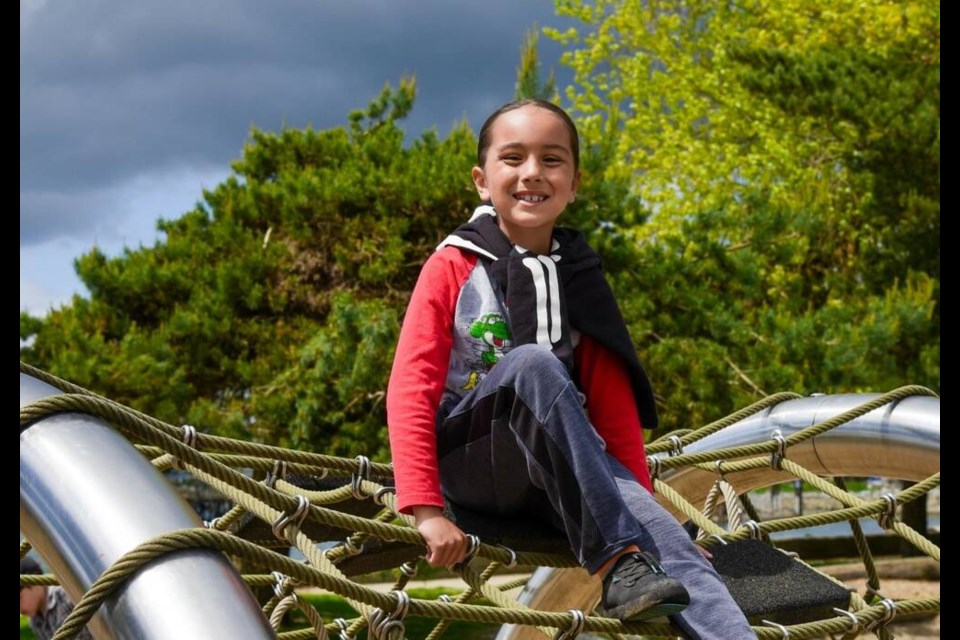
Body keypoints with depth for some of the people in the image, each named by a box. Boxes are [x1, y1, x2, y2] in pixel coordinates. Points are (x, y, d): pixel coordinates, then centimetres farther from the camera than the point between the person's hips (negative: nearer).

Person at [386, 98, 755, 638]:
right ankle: (615, 564, -36)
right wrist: (427, 510, -21)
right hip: (469, 462, -3)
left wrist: (641, 504, 5)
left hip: (563, 472, 4)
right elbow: (411, 390, -10)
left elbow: (613, 403, 11)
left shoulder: (580, 278, 9)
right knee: (532, 361, -33)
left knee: (666, 538, -25)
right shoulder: (453, 268, -2)